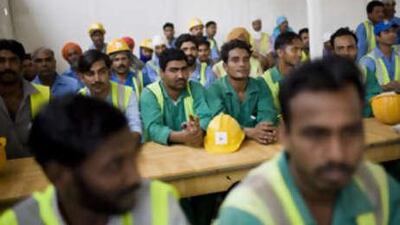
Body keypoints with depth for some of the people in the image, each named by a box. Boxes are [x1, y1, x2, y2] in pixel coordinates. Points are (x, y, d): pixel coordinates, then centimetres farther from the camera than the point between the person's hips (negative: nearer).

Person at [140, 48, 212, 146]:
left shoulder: (197, 88, 2)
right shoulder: (149, 93, -5)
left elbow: (206, 117, -10)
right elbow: (153, 128, -18)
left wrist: (199, 132, -32)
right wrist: (181, 137, -34)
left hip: (193, 147, 2)